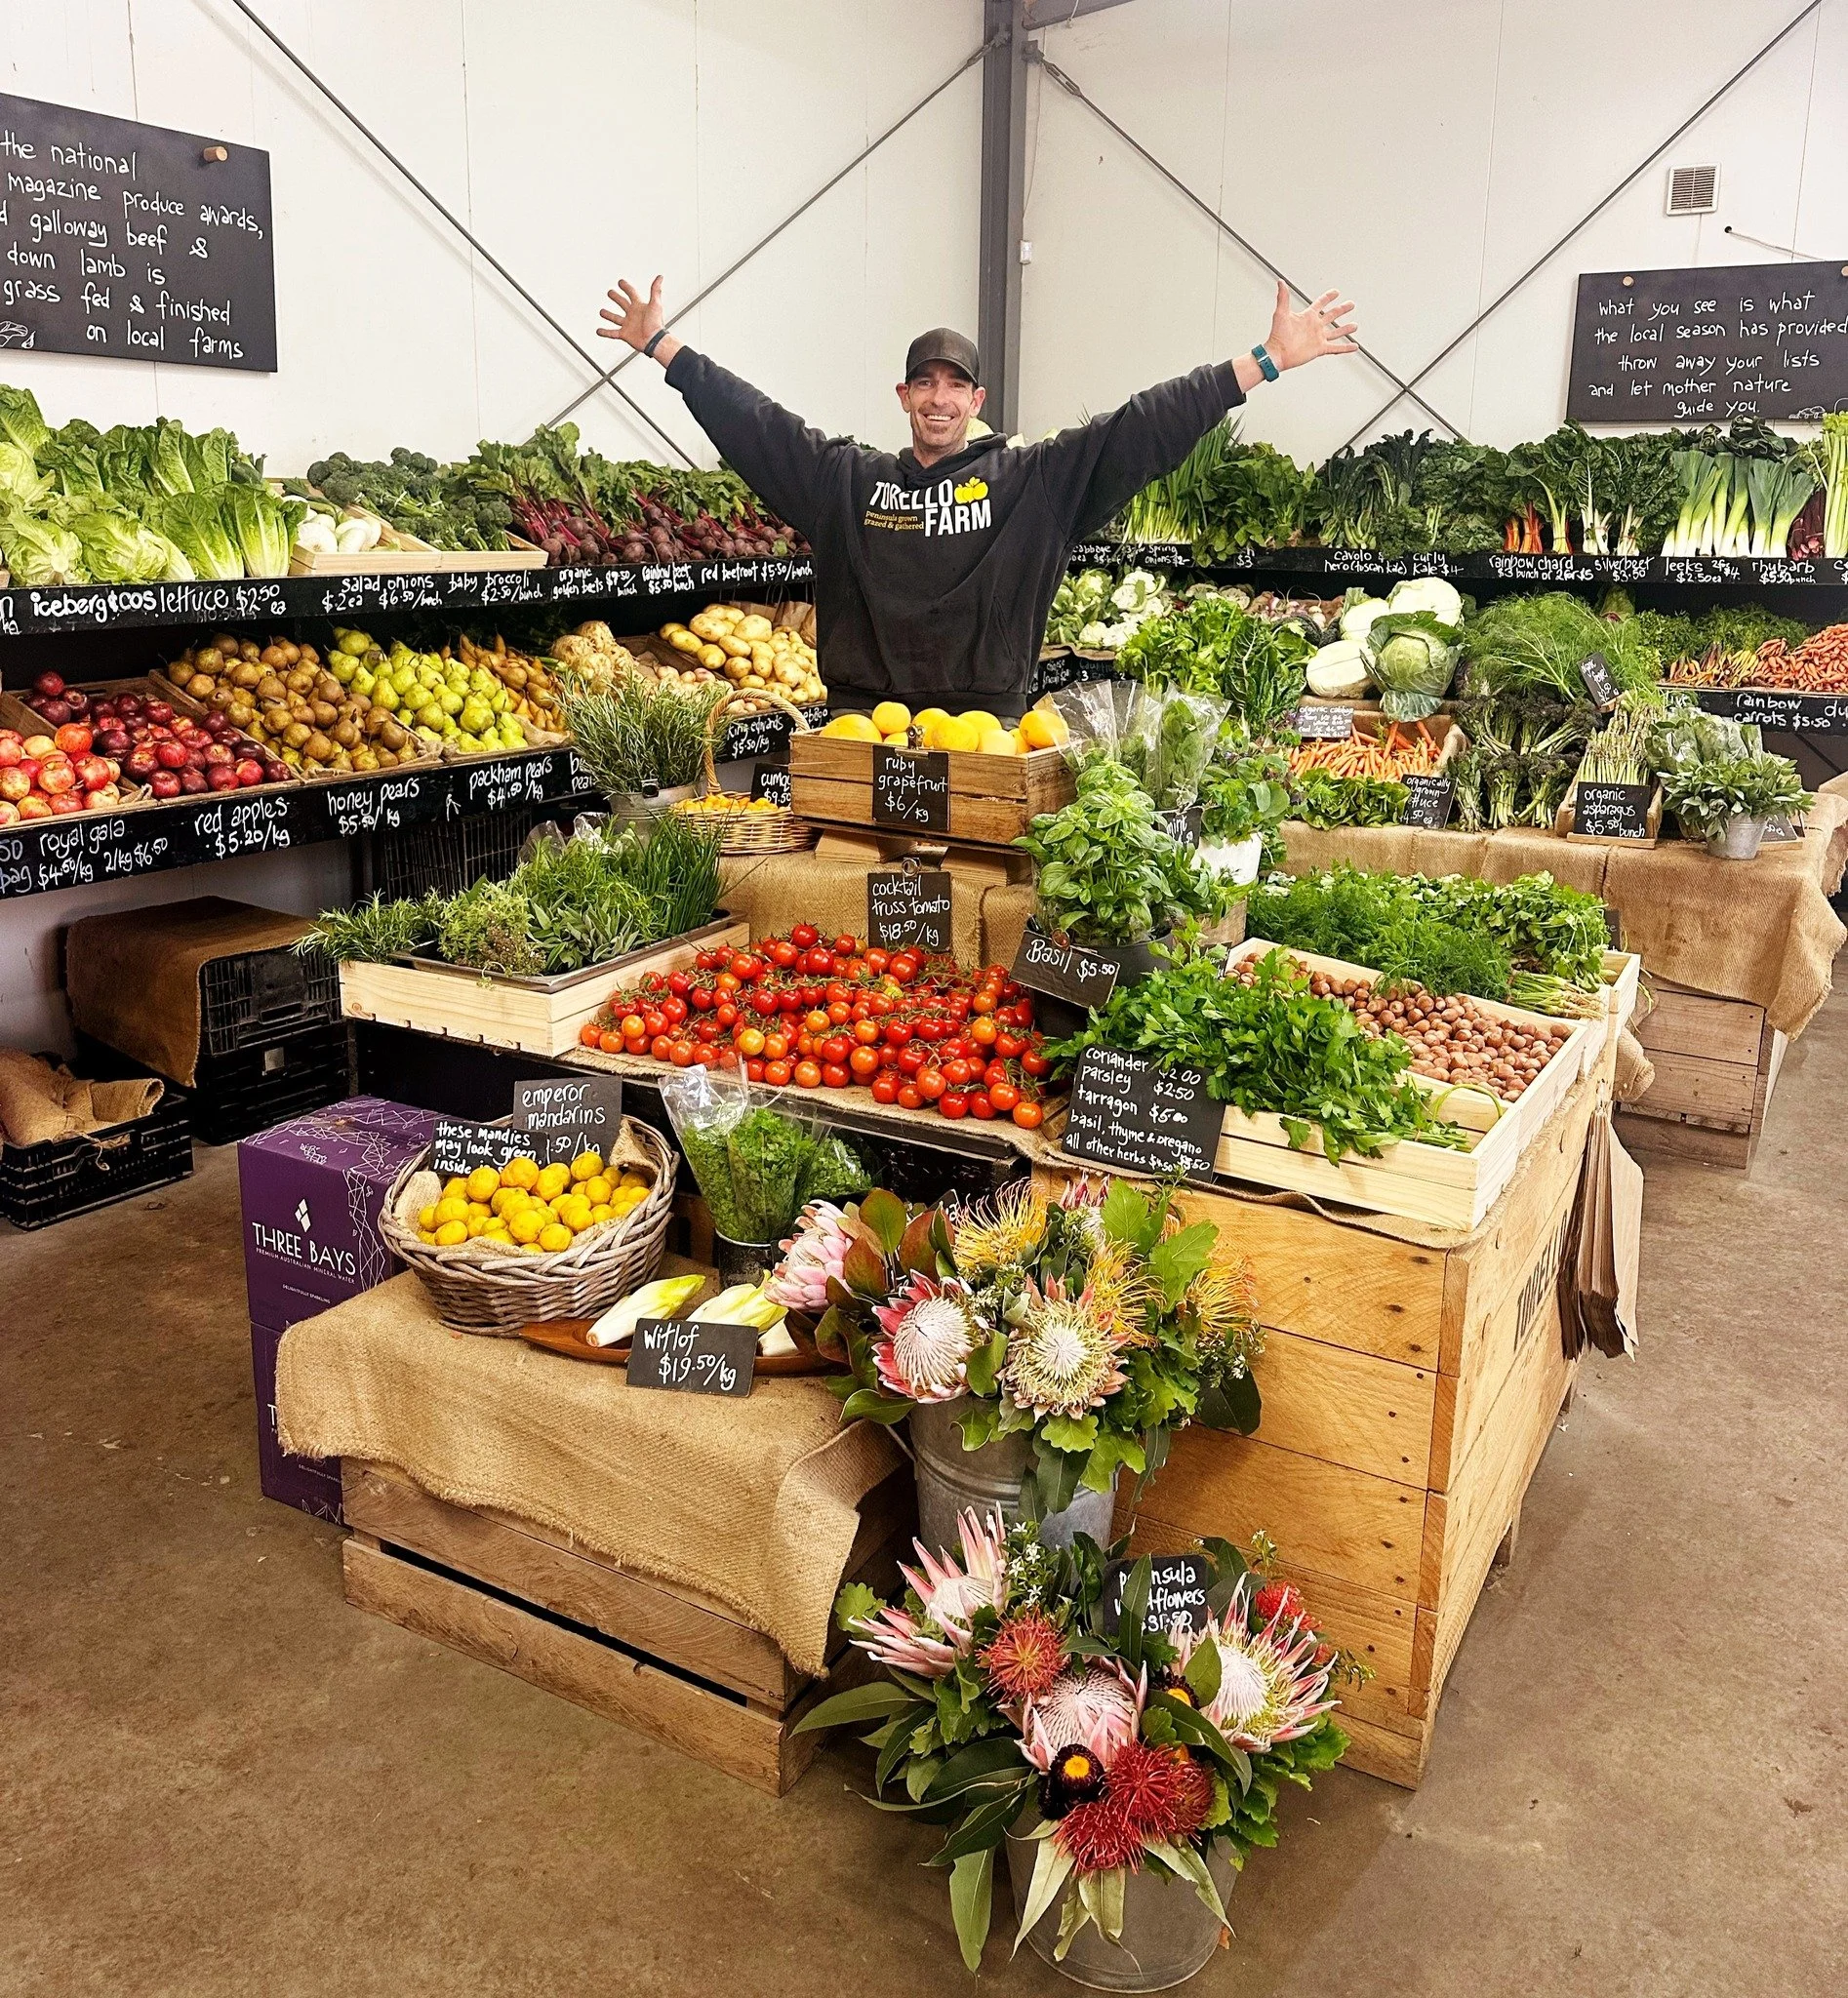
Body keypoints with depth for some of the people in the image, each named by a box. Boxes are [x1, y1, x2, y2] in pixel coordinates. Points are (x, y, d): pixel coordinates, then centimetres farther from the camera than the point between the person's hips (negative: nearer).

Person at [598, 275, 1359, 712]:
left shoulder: (1035, 480, 5)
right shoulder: (846, 478, 11)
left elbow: (1143, 427, 1)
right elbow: (754, 422, 15)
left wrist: (1268, 359, -3)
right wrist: (663, 346, 18)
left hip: (987, 726, -1)